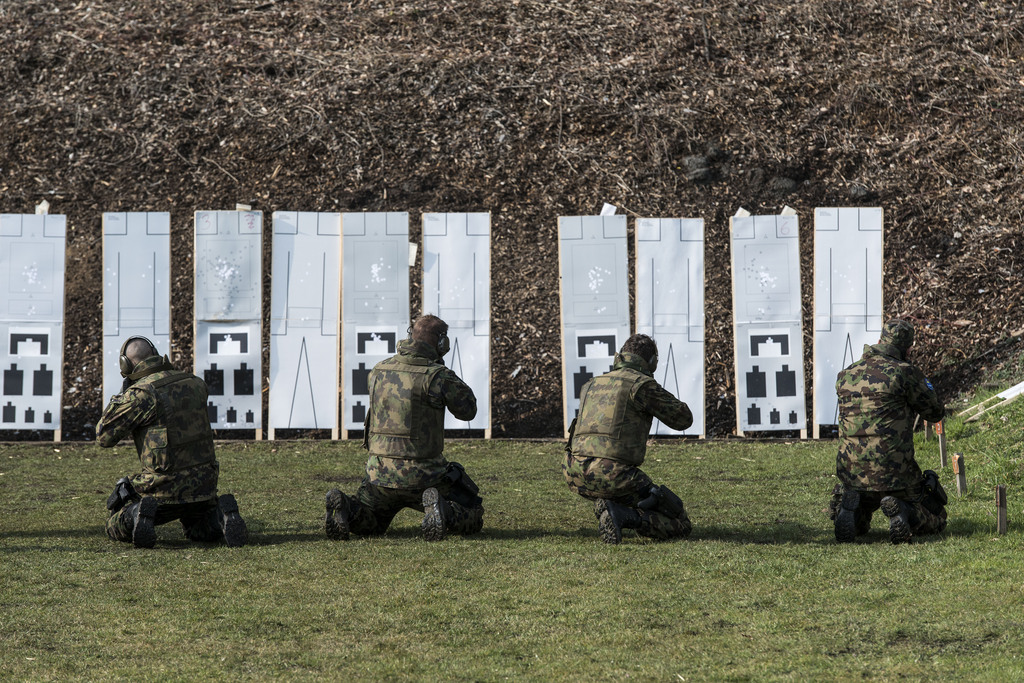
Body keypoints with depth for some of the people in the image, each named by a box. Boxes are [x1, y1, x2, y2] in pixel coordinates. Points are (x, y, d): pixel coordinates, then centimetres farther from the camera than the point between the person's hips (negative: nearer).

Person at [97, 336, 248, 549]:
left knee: (115, 527, 18)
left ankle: (136, 516, -17)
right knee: (200, 531, 32)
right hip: (204, 483, 5)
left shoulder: (141, 393, -13)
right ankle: (221, 516, -2)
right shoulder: (195, 384, 6)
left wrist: (121, 395, 6)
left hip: (165, 489, -5)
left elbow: (105, 436, -6)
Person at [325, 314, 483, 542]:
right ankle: (440, 509, -21)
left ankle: (344, 508, -6)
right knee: (472, 517, 12)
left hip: (380, 471, 5)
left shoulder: (378, 371, 3)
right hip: (422, 475, -5)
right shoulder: (437, 376, -14)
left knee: (368, 524, 28)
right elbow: (468, 410, -1)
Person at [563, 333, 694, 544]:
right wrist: (660, 396, 23)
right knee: (680, 526, 4)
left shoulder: (592, 385, 20)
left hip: (576, 475, 6)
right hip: (613, 476, -6)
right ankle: (624, 516, -18)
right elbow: (684, 419, 5)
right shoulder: (643, 384, -1)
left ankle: (605, 506, 11)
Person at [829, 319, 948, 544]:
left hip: (851, 472, 4)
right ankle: (901, 509, -15)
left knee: (857, 526, 31)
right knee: (934, 520, 17)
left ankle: (850, 508, -5)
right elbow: (935, 413, 2)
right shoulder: (904, 372, -8)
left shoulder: (845, 375, 7)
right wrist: (925, 383, 22)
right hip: (894, 473, -4)